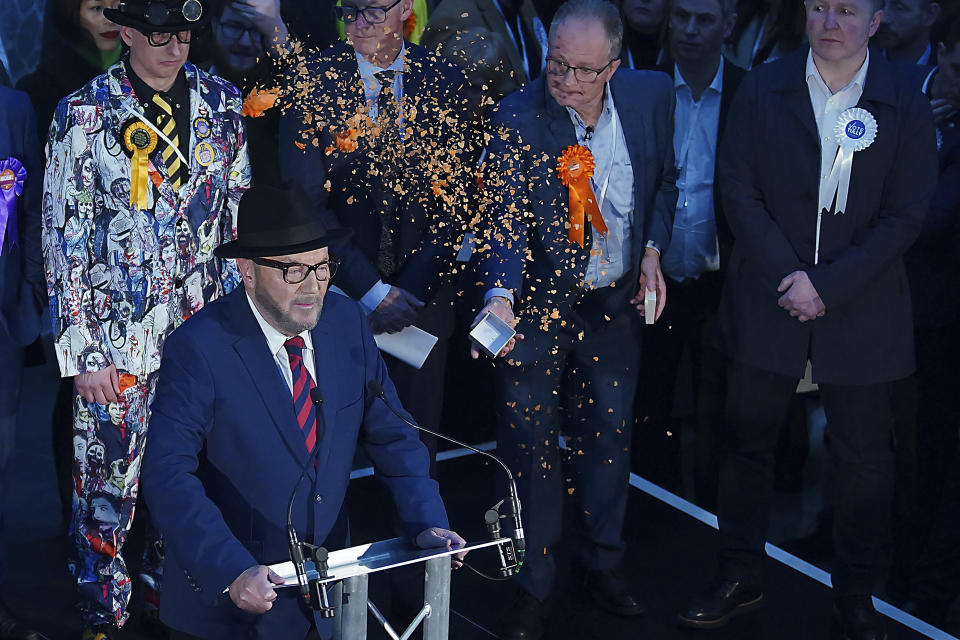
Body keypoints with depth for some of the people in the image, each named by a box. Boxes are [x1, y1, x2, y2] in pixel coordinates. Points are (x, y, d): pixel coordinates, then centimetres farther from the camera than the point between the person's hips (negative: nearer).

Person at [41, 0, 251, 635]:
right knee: (109, 485, 3)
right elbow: (63, 238, -7)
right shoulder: (85, 113, -7)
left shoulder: (222, 102, 4)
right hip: (120, 335, -3)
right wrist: (82, 348, -10)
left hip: (207, 324, 3)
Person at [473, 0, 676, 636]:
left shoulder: (653, 94, -9)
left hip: (615, 301, 4)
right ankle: (535, 586, 19)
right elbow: (506, 220, -25)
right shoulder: (517, 118, -21)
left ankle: (604, 561, 37)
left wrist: (653, 250, -1)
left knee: (610, 431, 16)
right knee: (530, 441, 3)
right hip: (538, 300, -3)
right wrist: (500, 296, -41)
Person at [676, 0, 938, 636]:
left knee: (864, 460, 6)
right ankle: (740, 580, 27)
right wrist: (788, 277, -13)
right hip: (768, 303, 1)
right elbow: (740, 194, -3)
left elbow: (905, 217, -7)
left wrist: (827, 285, -14)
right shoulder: (762, 90, -1)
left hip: (862, 309, -1)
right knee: (749, 443, 11)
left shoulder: (907, 100, -4)